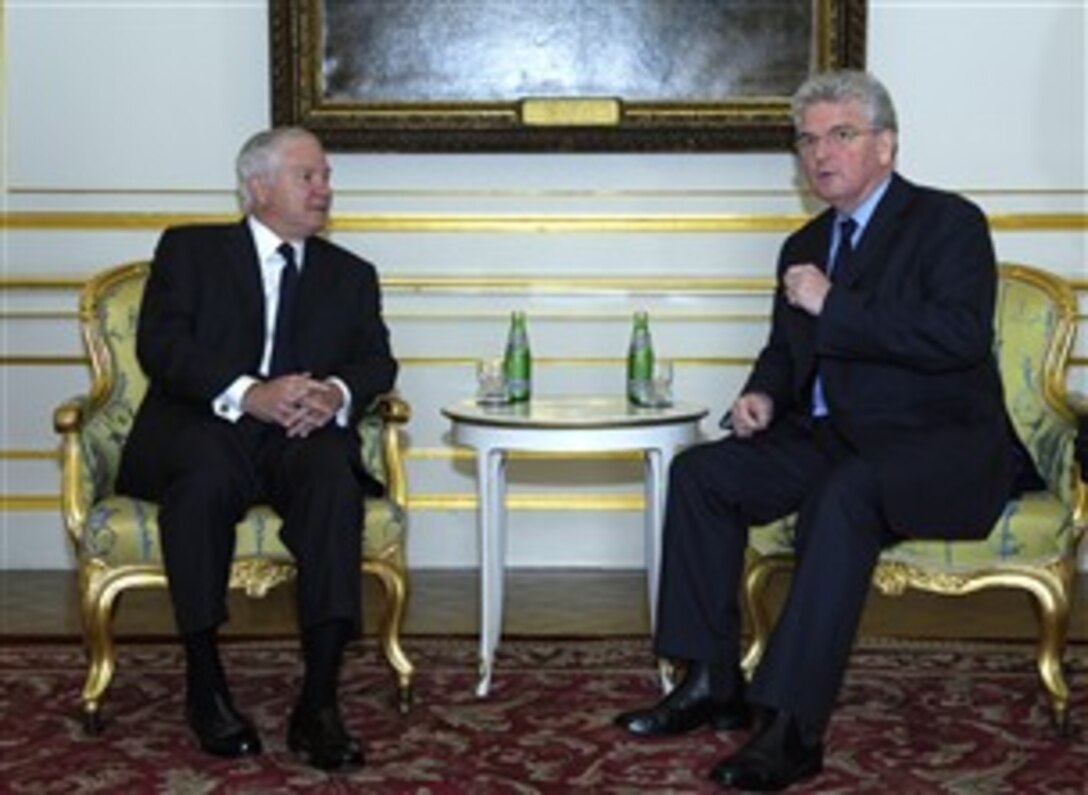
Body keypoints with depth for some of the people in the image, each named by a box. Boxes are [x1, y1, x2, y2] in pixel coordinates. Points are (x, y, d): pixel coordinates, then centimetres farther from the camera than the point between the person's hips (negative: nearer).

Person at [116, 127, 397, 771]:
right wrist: (247, 394, -19)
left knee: (333, 473, -33)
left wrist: (336, 394, -16)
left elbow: (378, 362, 9)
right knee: (206, 470, -37)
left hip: (301, 436, 2)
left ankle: (319, 702, -36)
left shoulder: (351, 275, 24)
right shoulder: (190, 249, 14)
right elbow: (160, 344, -2)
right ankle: (205, 686, -26)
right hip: (200, 429, -2)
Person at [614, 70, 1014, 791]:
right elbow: (784, 349, 28)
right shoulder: (804, 245, 18)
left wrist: (834, 306, -18)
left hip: (939, 447, -7)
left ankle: (792, 726, -35)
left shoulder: (949, 222, -4)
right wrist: (761, 394, 4)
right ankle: (713, 684, -6)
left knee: (844, 493, -37)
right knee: (701, 473, -10)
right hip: (829, 439, 8)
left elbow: (960, 336, -21)